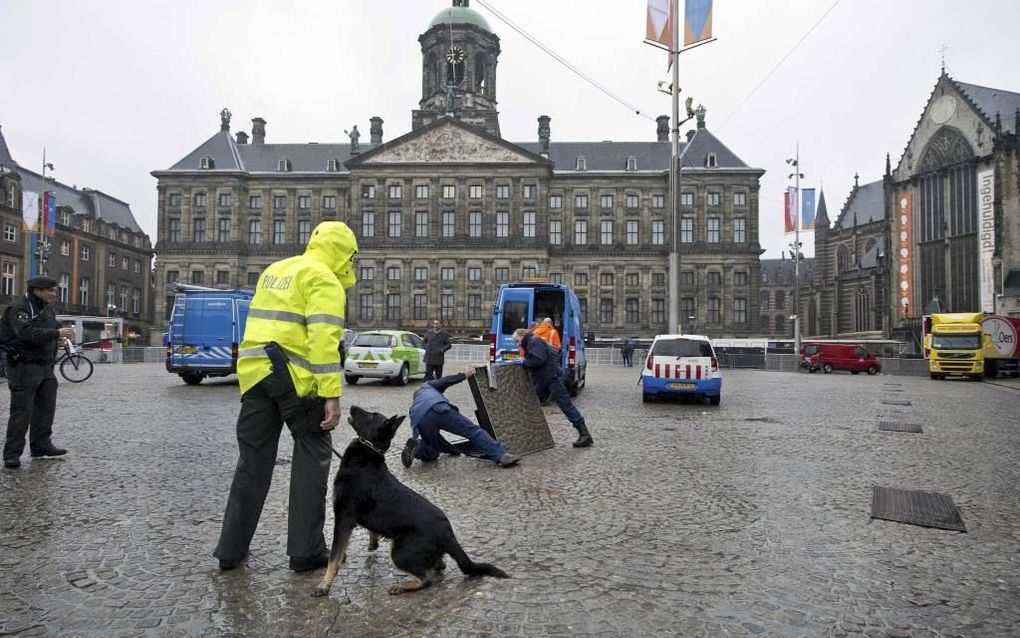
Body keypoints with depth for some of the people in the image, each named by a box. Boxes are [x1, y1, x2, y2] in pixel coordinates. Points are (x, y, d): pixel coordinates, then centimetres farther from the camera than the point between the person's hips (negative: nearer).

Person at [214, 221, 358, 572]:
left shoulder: (273, 271, 21)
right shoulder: (324, 280, -6)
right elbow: (323, 339, -17)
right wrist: (331, 395, -20)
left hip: (255, 373, 7)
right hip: (296, 379, -7)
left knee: (252, 461, 15)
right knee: (311, 460, 6)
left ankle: (231, 549, 22)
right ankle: (305, 551, 9)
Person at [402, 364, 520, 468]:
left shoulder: (412, 409, 44)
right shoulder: (425, 387, 38)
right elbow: (443, 382, 13)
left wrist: (453, 450, 46)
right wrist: (464, 375, 19)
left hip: (421, 423, 4)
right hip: (438, 409, -4)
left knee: (432, 454, 26)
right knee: (473, 431, -1)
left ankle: (416, 447, -5)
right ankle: (501, 455, -16)